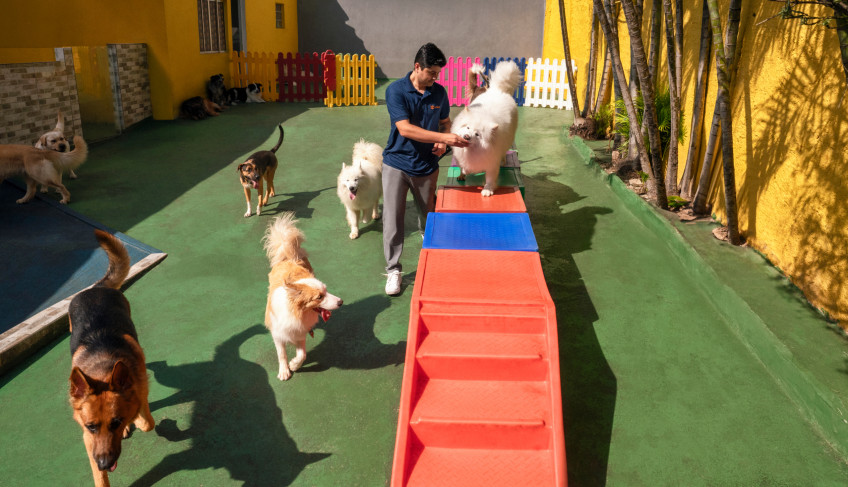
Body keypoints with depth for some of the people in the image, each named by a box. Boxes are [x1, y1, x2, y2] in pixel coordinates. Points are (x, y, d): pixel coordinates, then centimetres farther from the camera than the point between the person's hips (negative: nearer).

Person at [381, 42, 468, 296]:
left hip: (427, 166, 3)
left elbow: (445, 121, 16)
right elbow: (405, 128, -24)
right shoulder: (396, 90, -13)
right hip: (397, 163, -3)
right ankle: (393, 269, 13)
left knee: (429, 217, 14)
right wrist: (444, 138, -29)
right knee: (393, 218, -1)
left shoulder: (439, 92, 1)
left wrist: (442, 143, -7)